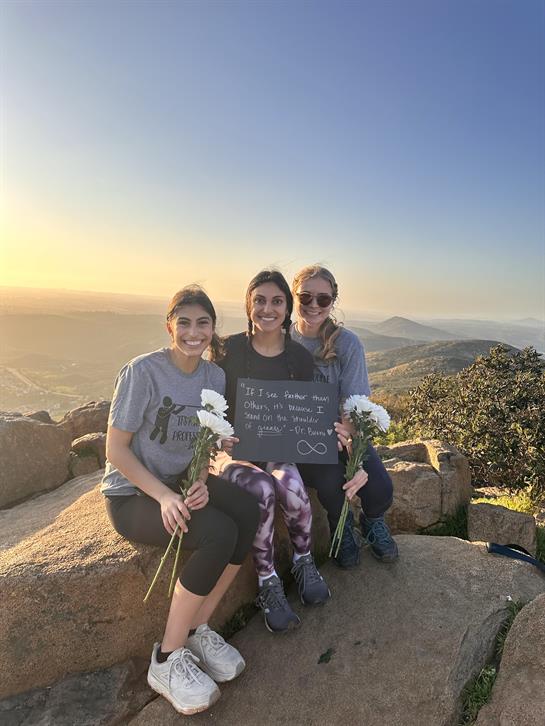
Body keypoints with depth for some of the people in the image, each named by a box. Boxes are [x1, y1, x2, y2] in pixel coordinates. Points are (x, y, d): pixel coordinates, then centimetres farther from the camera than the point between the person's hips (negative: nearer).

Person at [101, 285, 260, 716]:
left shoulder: (214, 376, 0)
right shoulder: (143, 371, -18)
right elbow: (116, 449, -15)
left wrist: (200, 483, -14)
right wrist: (164, 496, -25)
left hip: (183, 482, 6)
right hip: (132, 494, -5)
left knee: (248, 512, -22)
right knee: (219, 535, -28)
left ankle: (198, 631, -4)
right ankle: (167, 659, -8)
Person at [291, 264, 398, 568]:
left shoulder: (347, 343, -8)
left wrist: (344, 434, -34)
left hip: (343, 433, 1)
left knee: (380, 488, -21)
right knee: (330, 478, -30)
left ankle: (372, 521, 20)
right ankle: (341, 526, 9)